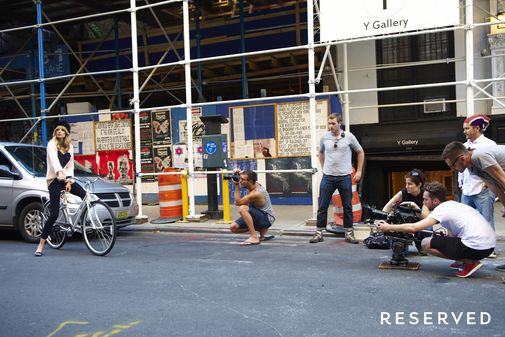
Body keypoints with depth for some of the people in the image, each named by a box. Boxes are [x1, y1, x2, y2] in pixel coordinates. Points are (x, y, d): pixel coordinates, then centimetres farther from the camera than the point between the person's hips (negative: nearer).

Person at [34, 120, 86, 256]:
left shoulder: (70, 147, 13)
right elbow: (54, 159, -24)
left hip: (65, 179, 5)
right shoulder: (52, 144, -4)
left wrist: (69, 180, -7)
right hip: (54, 180, -5)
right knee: (54, 214, -14)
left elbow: (70, 166, 9)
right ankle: (41, 245, -6)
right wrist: (60, 172, -42)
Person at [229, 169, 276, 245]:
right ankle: (262, 230, 10)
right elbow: (245, 175, 17)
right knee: (233, 227, 0)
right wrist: (238, 172, -6)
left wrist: (237, 185, -21)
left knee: (242, 208, -34)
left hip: (267, 218, -9)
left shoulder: (256, 193, -30)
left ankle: (254, 237, -31)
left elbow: (237, 202, -25)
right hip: (260, 215, 9)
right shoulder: (253, 184, -5)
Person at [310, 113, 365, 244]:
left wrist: (359, 171, 3)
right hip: (328, 177, 1)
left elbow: (360, 152, 8)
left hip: (345, 177, -1)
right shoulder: (324, 137, 0)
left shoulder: (349, 136, -4)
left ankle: (349, 233, 17)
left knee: (347, 207, 6)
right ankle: (319, 233, 11)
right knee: (322, 207, 2)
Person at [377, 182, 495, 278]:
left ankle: (469, 262, -4)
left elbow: (413, 228, -14)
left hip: (477, 247, -9)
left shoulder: (441, 210, -9)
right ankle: (465, 259, 15)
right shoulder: (452, 204, 17)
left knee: (426, 243, -3)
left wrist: (388, 227, -4)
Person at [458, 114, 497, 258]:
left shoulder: (489, 144, -3)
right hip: (467, 191, 6)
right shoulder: (465, 146, 14)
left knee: (486, 220, -2)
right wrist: (460, 183, 17)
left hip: (483, 189, -6)